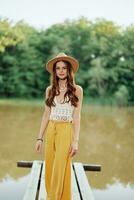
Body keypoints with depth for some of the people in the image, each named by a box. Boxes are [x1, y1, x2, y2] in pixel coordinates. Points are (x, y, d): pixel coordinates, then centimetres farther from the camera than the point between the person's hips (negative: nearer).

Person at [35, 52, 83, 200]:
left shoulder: (77, 90, -2)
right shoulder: (50, 90, 8)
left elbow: (77, 117, -4)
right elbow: (46, 115, 10)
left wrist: (75, 141, -10)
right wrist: (40, 137, 6)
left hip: (66, 131, -4)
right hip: (50, 131, 4)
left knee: (60, 169, -6)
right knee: (49, 169, 7)